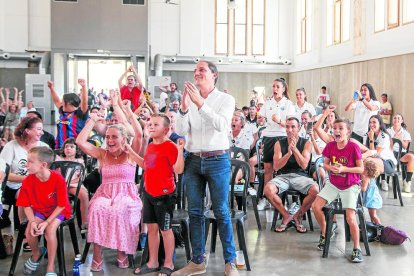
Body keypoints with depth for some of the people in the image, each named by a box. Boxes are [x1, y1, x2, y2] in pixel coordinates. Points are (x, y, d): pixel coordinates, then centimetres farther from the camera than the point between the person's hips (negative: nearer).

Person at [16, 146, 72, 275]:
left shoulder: (58, 179, -27)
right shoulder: (28, 181, -15)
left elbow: (61, 205, -20)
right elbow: (27, 205, -6)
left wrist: (46, 222, -26)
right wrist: (32, 222, -23)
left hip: (58, 210, -4)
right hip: (39, 210, 4)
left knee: (50, 231, -29)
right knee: (29, 231, -20)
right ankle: (36, 253, 15)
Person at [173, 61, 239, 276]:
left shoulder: (226, 99, -1)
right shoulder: (190, 99, 8)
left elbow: (221, 125, -19)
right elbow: (180, 131, -1)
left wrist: (200, 103, -25)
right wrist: (183, 108, -17)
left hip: (217, 160, -4)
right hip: (193, 161, 4)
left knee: (221, 212, 0)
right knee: (195, 212, 8)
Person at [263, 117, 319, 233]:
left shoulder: (306, 143, 4)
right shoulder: (279, 143, 6)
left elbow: (304, 165, -8)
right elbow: (276, 167, -3)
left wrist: (294, 148, -18)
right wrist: (288, 153, -17)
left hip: (300, 175, 0)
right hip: (283, 176, 1)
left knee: (315, 190, -31)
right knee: (268, 189, -30)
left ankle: (298, 216, -4)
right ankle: (286, 217, -7)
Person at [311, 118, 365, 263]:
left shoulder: (353, 147, -16)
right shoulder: (330, 146, -3)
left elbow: (361, 169, -12)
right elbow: (325, 163, 7)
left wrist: (344, 169, -25)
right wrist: (331, 168, -16)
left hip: (350, 186, -5)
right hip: (333, 184, 5)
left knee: (350, 218, -17)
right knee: (316, 206, -8)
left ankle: (357, 249, 0)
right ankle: (324, 233, 17)